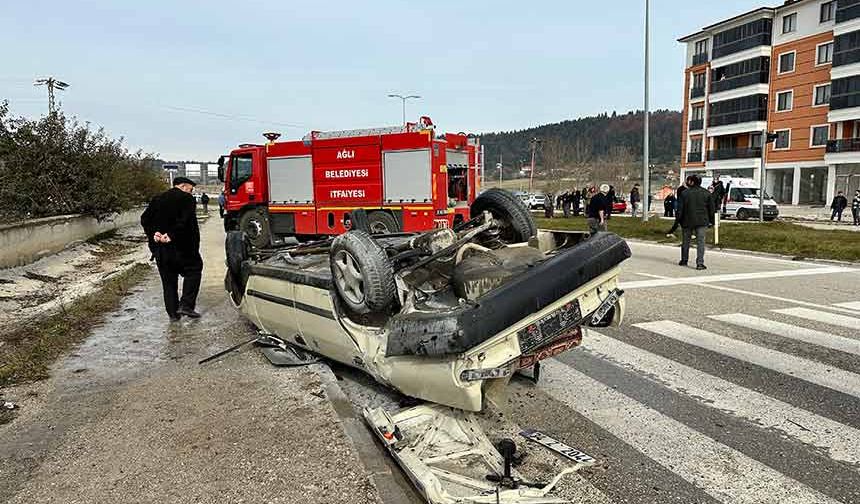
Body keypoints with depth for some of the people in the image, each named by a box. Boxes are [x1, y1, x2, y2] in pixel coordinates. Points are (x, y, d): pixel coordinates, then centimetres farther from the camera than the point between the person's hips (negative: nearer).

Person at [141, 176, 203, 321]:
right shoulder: (187, 199, -5)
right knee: (194, 270, 10)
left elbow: (144, 219, 7)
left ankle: (173, 313, 14)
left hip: (159, 248, 6)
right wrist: (171, 235, -17)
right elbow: (184, 221, -20)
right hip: (180, 247, -6)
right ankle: (186, 305, -3)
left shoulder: (157, 199, 15)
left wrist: (153, 234, -4)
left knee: (168, 280, 12)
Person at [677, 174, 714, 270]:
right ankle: (700, 263, -11)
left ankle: (684, 260, 25)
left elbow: (680, 209, -2)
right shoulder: (706, 193, 2)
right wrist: (711, 220, 12)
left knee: (686, 241, 14)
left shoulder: (685, 193, -2)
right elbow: (711, 208, 5)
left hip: (688, 221, 0)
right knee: (700, 242, -2)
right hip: (702, 222, 0)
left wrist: (679, 220, 5)